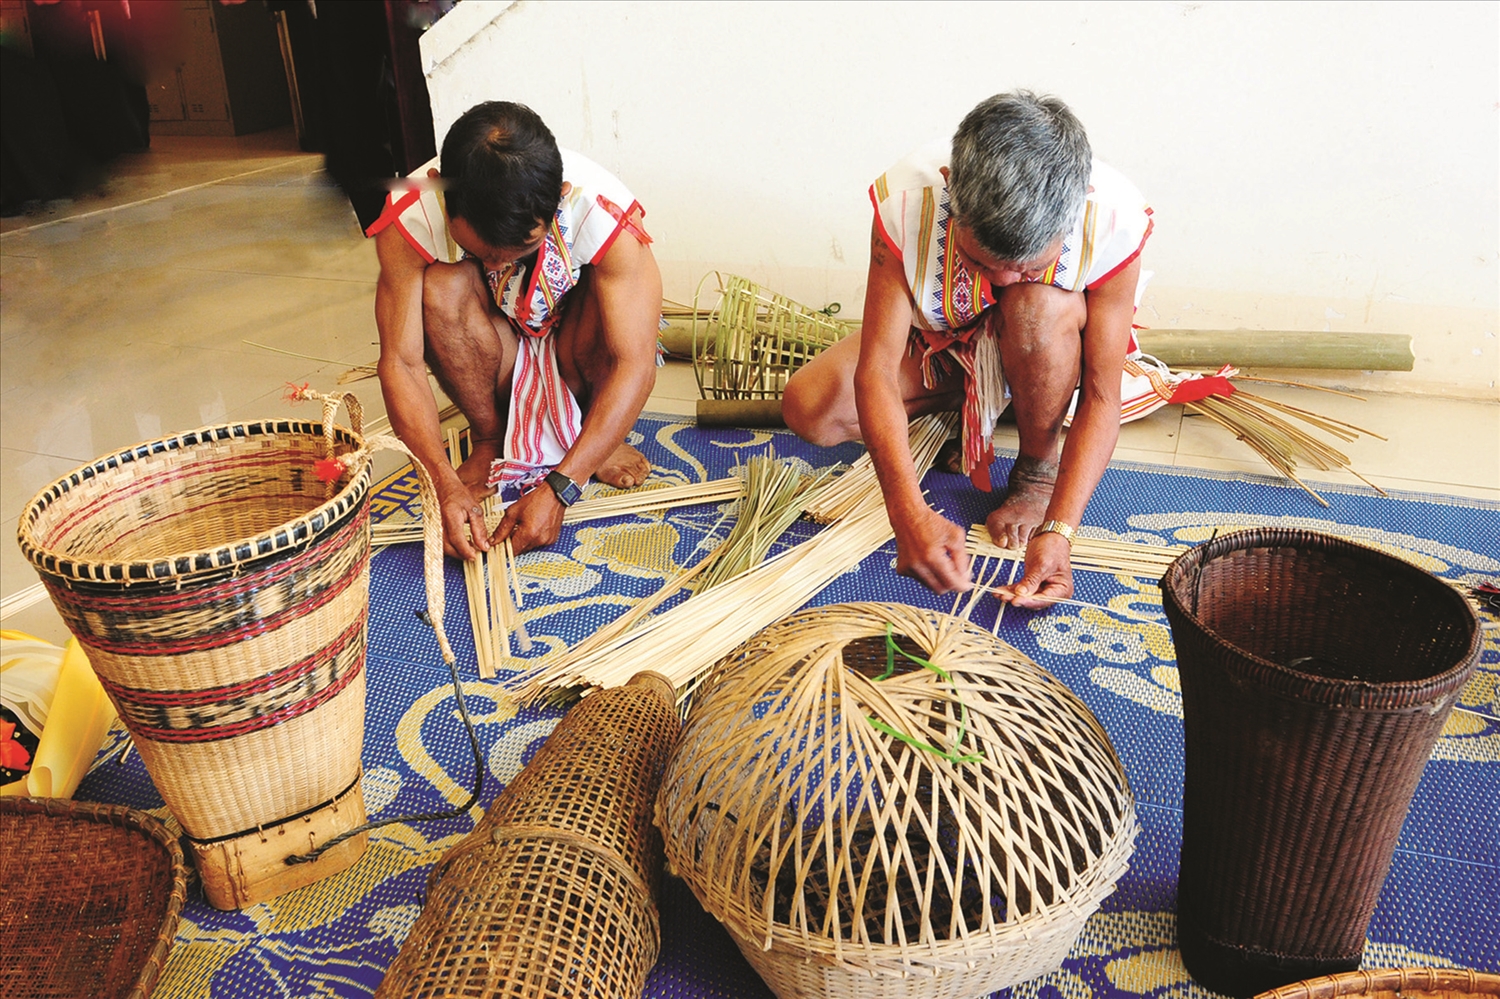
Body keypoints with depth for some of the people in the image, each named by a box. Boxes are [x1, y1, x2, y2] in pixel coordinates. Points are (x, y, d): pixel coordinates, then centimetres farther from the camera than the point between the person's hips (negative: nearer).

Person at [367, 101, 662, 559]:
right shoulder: (410, 217, -29)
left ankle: (597, 435, -6)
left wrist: (558, 489, -41)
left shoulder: (605, 211, -33)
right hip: (494, 357, 1)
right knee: (441, 286, -30)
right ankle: (489, 440, -8)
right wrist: (447, 486, -40)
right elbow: (401, 362, -28)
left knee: (607, 301, -34)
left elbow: (634, 364, -35)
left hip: (578, 354, -1)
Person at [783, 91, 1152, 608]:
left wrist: (1059, 531, -40)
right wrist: (910, 514, -45)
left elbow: (1101, 398, -28)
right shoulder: (906, 199, -33)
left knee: (1041, 306, -38)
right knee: (808, 409, -20)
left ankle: (1039, 468, -11)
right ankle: (968, 397, 3)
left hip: (1047, 350, -1)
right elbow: (875, 370, -34)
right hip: (939, 344, 2)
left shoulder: (1114, 220, -33)